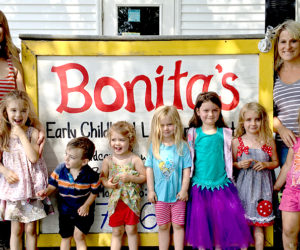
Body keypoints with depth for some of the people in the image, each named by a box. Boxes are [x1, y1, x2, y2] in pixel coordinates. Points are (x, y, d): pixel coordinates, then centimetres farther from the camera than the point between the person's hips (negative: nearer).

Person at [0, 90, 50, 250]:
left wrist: (22, 135, -16)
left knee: (31, 229, 8)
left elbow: (33, 158, -18)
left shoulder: (33, 132, -6)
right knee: (16, 230, 9)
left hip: (31, 185, -2)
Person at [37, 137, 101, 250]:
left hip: (82, 211, -3)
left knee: (78, 236, -10)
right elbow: (53, 184, -3)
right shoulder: (60, 169, -16)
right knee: (66, 237, 19)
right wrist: (47, 191, -23)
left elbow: (94, 191, -7)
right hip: (65, 210, 4)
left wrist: (86, 205, -15)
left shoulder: (91, 175, -22)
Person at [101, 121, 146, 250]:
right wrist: (107, 183, -13)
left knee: (131, 230, 10)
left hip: (131, 200, -2)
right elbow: (103, 177, 8)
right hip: (115, 201, 2)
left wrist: (130, 178, -20)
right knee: (117, 232, 12)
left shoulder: (135, 159, -8)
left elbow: (143, 177, -6)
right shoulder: (108, 160, -2)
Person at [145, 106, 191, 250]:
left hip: (177, 194, -1)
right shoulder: (154, 146, -1)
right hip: (160, 194, 2)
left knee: (178, 225, 9)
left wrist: (184, 190, -7)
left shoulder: (182, 146, -5)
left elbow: (186, 169, -4)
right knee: (163, 226, 13)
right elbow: (149, 168, 2)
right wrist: (150, 190, -1)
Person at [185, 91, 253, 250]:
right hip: (200, 184, -1)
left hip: (221, 183, 1)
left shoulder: (225, 133, 6)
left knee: (221, 218, 3)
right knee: (200, 219, 5)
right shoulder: (193, 133, 2)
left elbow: (229, 158, 11)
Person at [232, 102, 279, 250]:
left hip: (262, 186, 1)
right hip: (244, 185, 0)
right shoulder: (237, 142, -1)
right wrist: (239, 164, -13)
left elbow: (276, 162, 10)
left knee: (259, 224, 7)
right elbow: (231, 163, 7)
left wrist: (265, 164, -9)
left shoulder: (269, 141, 1)